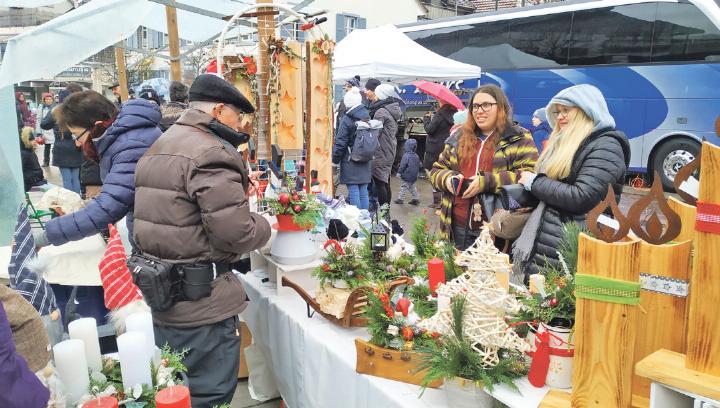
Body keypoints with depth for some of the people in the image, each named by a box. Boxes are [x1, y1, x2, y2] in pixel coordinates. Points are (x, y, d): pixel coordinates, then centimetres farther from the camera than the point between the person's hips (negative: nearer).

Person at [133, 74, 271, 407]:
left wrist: (236, 192, 13)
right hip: (201, 302, -10)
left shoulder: (160, 146, 13)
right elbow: (236, 235, -24)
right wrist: (263, 225, -4)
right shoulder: (211, 153, -19)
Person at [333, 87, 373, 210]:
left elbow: (340, 142, -11)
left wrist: (335, 158, 0)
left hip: (350, 161, -6)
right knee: (363, 192, 11)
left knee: (353, 192, -2)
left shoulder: (347, 119, -13)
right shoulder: (367, 116, 6)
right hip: (365, 162, 6)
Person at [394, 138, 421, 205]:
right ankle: (416, 198, 17)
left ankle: (400, 198, 3)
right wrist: (417, 172, 27)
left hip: (407, 175, -7)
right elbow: (419, 165, 15)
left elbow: (403, 165, -16)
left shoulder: (406, 156, -17)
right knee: (412, 187, 18)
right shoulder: (416, 156, 6)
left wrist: (399, 172, -8)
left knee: (403, 187, 0)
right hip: (414, 176, 7)